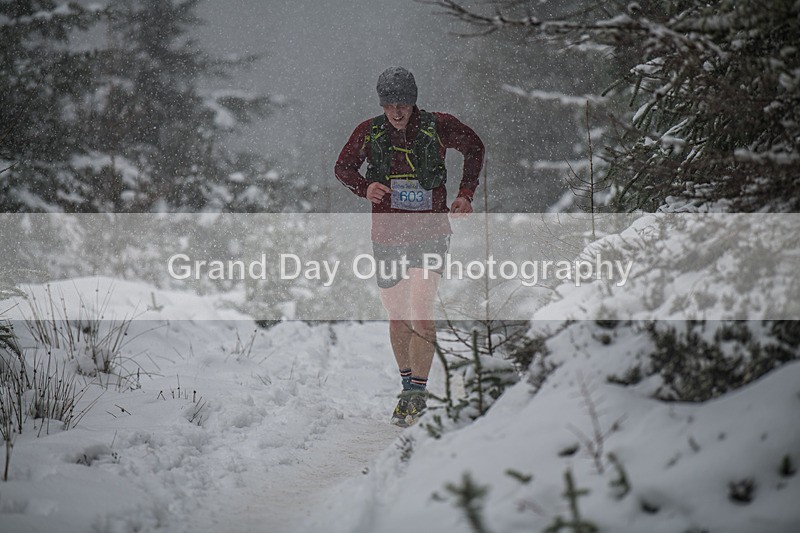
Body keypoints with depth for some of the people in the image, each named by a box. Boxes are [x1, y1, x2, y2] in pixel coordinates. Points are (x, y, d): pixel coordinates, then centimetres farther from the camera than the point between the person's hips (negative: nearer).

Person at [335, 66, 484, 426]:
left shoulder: (438, 127, -7)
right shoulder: (369, 132, -3)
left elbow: (474, 148, 11)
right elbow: (343, 166, 11)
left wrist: (466, 193, 2)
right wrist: (364, 187, -11)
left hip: (430, 232, -3)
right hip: (388, 234, 3)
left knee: (421, 312, -17)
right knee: (397, 317, 10)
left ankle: (418, 391, -11)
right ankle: (407, 383, 26)